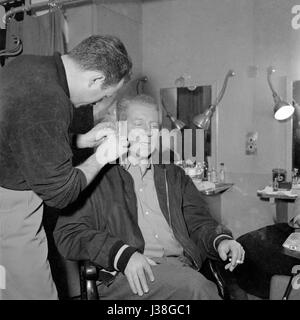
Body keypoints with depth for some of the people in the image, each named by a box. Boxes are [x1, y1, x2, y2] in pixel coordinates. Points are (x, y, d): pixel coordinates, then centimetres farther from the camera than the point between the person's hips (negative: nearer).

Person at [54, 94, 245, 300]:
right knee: (193, 285, -31)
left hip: (181, 267, 5)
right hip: (129, 275, -4)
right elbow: (68, 234, -1)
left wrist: (220, 240, -4)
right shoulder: (95, 176, 7)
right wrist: (123, 254, -17)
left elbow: (198, 220, 20)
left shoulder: (172, 174, 23)